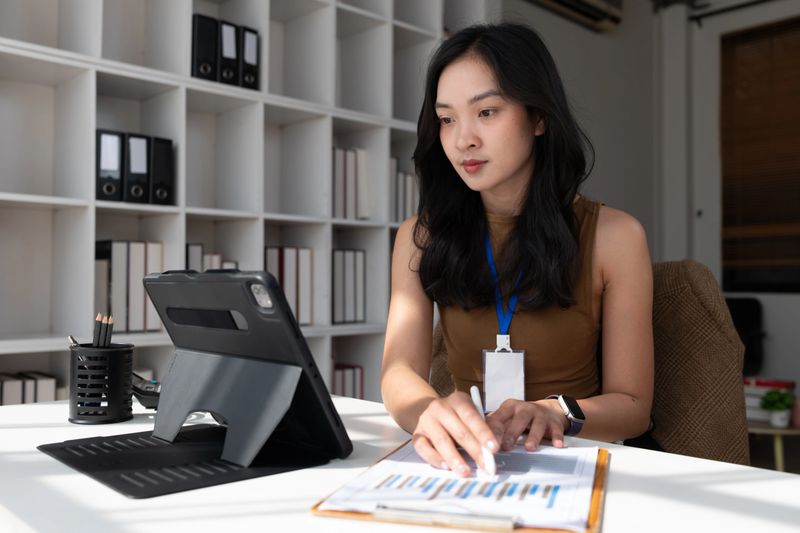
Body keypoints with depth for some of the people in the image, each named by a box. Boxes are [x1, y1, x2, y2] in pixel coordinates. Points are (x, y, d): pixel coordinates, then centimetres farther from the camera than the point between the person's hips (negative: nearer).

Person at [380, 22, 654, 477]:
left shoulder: (613, 235, -6)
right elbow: (400, 372, -12)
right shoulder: (421, 236, 0)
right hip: (465, 461, 2)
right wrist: (432, 411, -35)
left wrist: (554, 414, -25)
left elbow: (633, 406, -5)